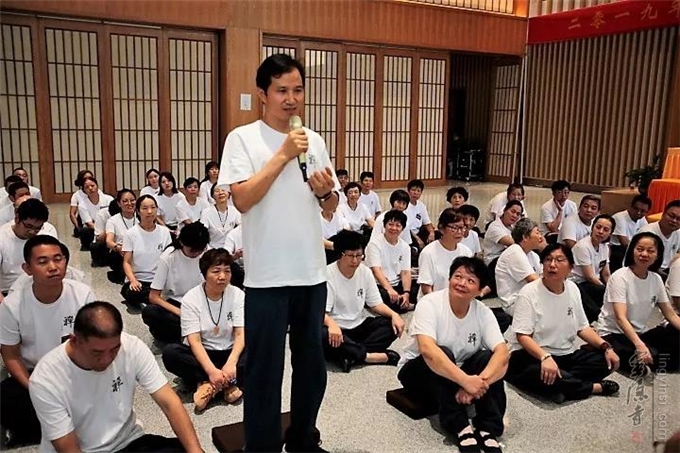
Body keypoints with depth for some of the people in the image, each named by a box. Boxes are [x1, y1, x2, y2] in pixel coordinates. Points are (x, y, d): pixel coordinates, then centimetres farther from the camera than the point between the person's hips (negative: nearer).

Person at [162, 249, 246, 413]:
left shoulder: (238, 295, -8)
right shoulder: (191, 299, -11)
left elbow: (241, 334, -15)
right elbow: (194, 341, -19)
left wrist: (231, 363, -33)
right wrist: (211, 370, -33)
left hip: (229, 353, 1)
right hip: (201, 354, 0)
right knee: (169, 353, -30)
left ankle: (209, 385, -31)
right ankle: (228, 384, -30)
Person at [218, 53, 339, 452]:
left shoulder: (314, 140, 9)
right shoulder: (243, 138, -5)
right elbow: (242, 200, -18)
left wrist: (325, 192, -8)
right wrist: (284, 155, -19)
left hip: (312, 272, 5)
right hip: (267, 276, -5)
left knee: (312, 363, 17)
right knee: (265, 369, 6)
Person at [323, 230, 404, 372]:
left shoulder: (365, 271, 0)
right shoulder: (327, 274, -16)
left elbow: (375, 304, 5)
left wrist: (393, 314, -16)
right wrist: (332, 324, -45)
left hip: (359, 326, 5)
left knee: (392, 324, -17)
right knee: (322, 335, -38)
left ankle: (351, 355, -27)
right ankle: (370, 356, -29)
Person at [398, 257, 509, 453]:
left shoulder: (483, 312, -10)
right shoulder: (430, 304, -23)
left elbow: (502, 352, -23)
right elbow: (427, 350, -37)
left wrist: (480, 382, -42)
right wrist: (466, 381, -47)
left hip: (459, 375, 4)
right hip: (417, 372, -4)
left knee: (488, 357, -23)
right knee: (443, 353, -34)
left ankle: (488, 429, -26)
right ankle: (461, 429, -32)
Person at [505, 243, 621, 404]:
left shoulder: (572, 289, 5)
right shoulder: (529, 292, -14)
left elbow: (582, 328, 11)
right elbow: (522, 336, -20)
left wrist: (606, 347, -5)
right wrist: (545, 357, -37)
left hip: (565, 354, 6)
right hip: (532, 355, -6)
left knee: (604, 359, -12)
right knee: (538, 374, -37)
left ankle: (560, 386, -22)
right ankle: (594, 387, -16)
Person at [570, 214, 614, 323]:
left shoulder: (604, 246, 7)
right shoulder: (583, 246, -15)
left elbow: (606, 275, 9)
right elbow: (590, 277, -16)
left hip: (594, 283, 7)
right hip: (576, 284, -7)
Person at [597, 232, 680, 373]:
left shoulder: (656, 279, 2)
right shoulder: (620, 277, -16)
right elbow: (621, 318, -26)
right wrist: (640, 345, -41)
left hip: (640, 333, 7)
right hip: (614, 334, -7)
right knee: (651, 355, -32)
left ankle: (638, 362, -8)